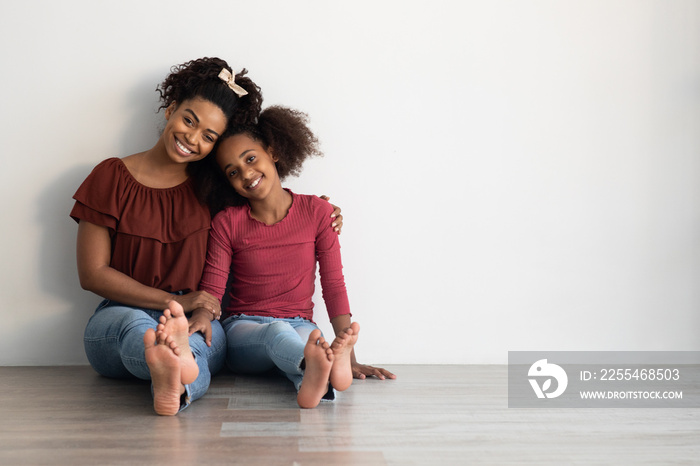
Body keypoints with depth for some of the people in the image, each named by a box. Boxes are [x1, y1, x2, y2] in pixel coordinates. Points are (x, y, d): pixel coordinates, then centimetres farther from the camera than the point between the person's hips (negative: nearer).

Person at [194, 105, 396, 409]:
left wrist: (351, 358, -7)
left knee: (306, 337, -36)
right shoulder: (226, 222, 4)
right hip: (243, 333, -1)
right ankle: (318, 368, -67)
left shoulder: (316, 211, 1)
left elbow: (334, 285, 0)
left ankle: (313, 379, -67)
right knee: (278, 333, -36)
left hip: (299, 326, 1)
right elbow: (211, 288, -1)